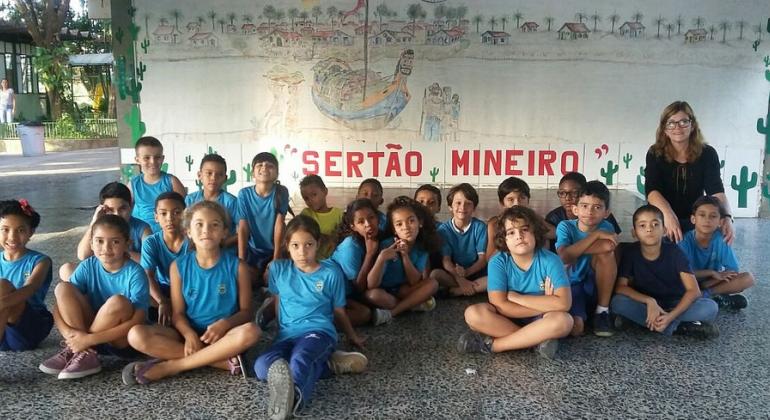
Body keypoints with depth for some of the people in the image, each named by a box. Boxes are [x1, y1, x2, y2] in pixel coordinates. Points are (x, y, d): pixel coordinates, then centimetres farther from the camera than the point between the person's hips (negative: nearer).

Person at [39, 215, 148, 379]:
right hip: (89, 335, 4)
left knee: (117, 302, -34)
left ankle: (77, 351, -14)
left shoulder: (135, 273, -17)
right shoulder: (87, 267, -4)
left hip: (125, 341, -4)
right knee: (63, 288, -13)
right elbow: (60, 304, -6)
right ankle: (86, 354, -19)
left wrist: (90, 339, -26)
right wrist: (69, 333, -27)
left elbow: (138, 321, -24)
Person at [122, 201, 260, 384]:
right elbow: (178, 313, 0)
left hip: (223, 335, -1)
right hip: (189, 333, 2)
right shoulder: (179, 266, 1)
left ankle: (170, 366, -23)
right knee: (136, 335, -24)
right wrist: (189, 334, -21)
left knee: (250, 331, -35)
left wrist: (224, 324, -22)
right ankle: (226, 360, -24)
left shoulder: (237, 266, -3)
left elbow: (246, 311, -2)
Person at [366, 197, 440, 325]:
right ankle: (414, 304, -14)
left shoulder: (421, 247, -11)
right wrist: (381, 259, -45)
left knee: (432, 283, -17)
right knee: (372, 295, -35)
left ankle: (390, 312, -19)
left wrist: (405, 256, -27)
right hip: (384, 292, -4)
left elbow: (415, 282, -14)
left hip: (403, 291, 4)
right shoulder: (386, 246, -24)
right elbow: (371, 285, -28)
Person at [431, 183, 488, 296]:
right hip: (453, 275, 0)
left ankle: (455, 291, -22)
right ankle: (477, 289, -20)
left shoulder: (480, 227, -2)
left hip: (476, 274, 0)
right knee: (434, 274, -30)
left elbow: (483, 258, -6)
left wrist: (467, 272, -24)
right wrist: (459, 278, -26)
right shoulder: (444, 229, -2)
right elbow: (446, 260, -9)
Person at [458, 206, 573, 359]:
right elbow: (500, 306, -21)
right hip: (507, 319, 0)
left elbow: (564, 303, -26)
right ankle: (539, 339, -22)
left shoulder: (550, 260, -15)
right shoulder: (498, 262, -14)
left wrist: (515, 297, -21)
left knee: (563, 320, -33)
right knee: (473, 313, -27)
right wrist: (544, 305, -21)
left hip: (539, 320, 0)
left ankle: (491, 344, -23)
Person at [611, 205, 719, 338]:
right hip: (646, 304, 1)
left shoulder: (674, 252, -15)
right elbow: (620, 287, -16)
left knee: (710, 307, -27)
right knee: (618, 302, -31)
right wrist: (650, 301, -31)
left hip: (675, 305, 0)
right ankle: (680, 326, -26)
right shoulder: (630, 252, -12)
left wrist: (671, 316, -32)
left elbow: (693, 290, -19)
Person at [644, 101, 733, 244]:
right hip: (662, 221, -1)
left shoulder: (707, 153, -7)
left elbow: (716, 191, -17)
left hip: (694, 222, 1)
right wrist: (668, 214, -41)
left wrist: (726, 216, -38)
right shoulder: (655, 153, -8)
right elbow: (652, 190, -21)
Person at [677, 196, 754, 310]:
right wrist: (711, 272, -20)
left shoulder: (721, 239, -15)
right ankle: (717, 298, -19)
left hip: (713, 281, 3)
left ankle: (705, 294, -20)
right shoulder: (685, 240, -20)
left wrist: (701, 286, -21)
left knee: (748, 278, -18)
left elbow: (732, 272, -14)